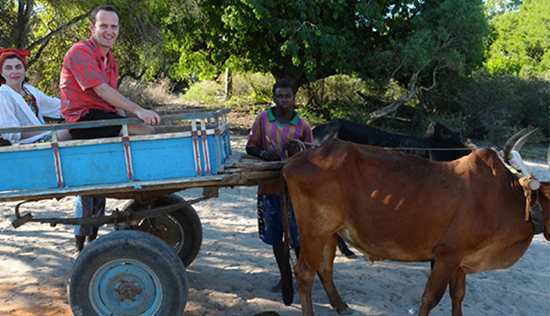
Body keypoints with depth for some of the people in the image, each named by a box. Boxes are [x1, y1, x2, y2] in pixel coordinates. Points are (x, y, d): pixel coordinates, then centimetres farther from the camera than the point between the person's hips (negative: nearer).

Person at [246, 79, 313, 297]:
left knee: (299, 236, 1)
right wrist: (262, 153, -14)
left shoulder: (303, 125, -2)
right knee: (275, 234, 11)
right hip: (268, 186, 2)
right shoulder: (263, 118, 1)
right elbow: (250, 147, 7)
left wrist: (297, 154, -16)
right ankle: (285, 278, 27)